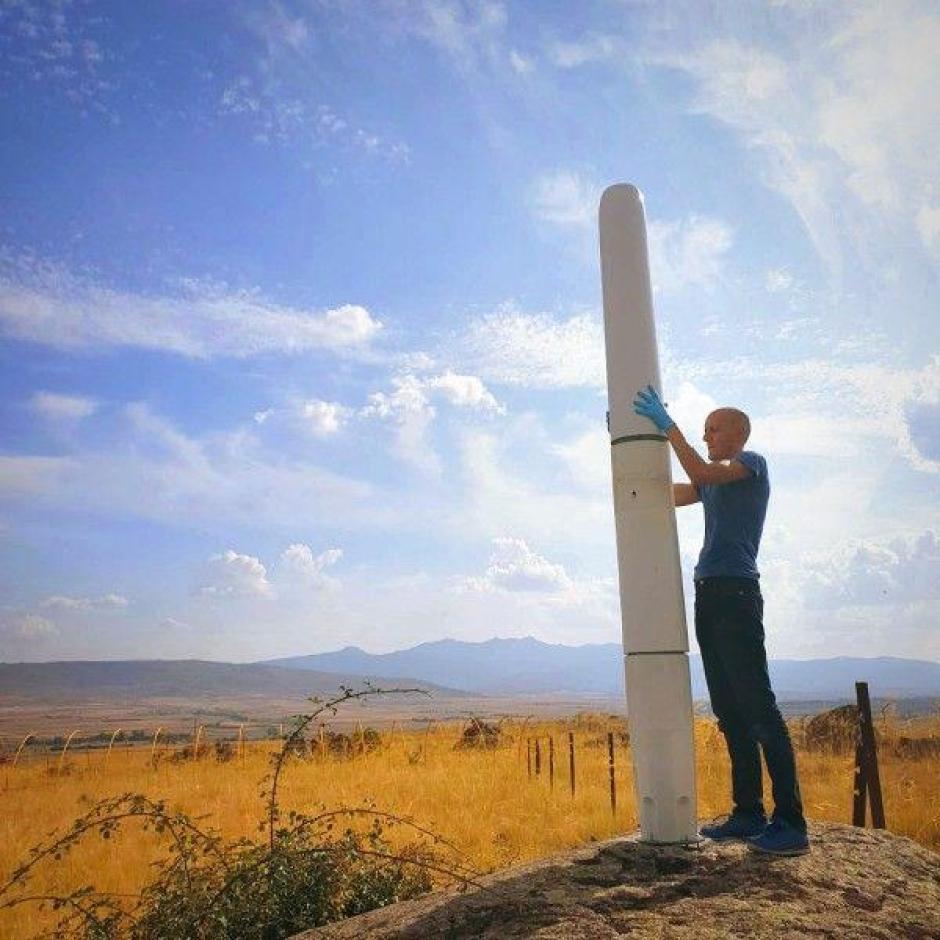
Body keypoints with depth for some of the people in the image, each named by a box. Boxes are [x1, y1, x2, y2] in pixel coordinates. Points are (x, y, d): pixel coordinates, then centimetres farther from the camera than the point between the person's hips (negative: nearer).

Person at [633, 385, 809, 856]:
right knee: (729, 711, 7)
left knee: (757, 706, -11)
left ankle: (791, 823, -8)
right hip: (708, 594, 8)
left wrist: (667, 425, -11)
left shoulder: (753, 463, 2)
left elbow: (699, 472, -15)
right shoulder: (713, 479, 24)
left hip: (736, 592, -8)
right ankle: (749, 813, 13)